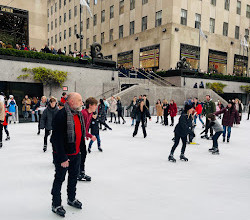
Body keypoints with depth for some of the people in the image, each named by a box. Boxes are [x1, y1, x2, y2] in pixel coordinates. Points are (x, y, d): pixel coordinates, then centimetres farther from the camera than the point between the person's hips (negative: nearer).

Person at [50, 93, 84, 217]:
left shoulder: (78, 114, 5)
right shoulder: (61, 115, -23)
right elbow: (57, 138, -24)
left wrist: (81, 148, 14)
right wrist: (62, 158, -23)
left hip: (76, 153, 8)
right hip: (63, 155, -8)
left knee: (74, 176, 21)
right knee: (59, 179, 8)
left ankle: (71, 199, 42)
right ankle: (56, 205, 26)